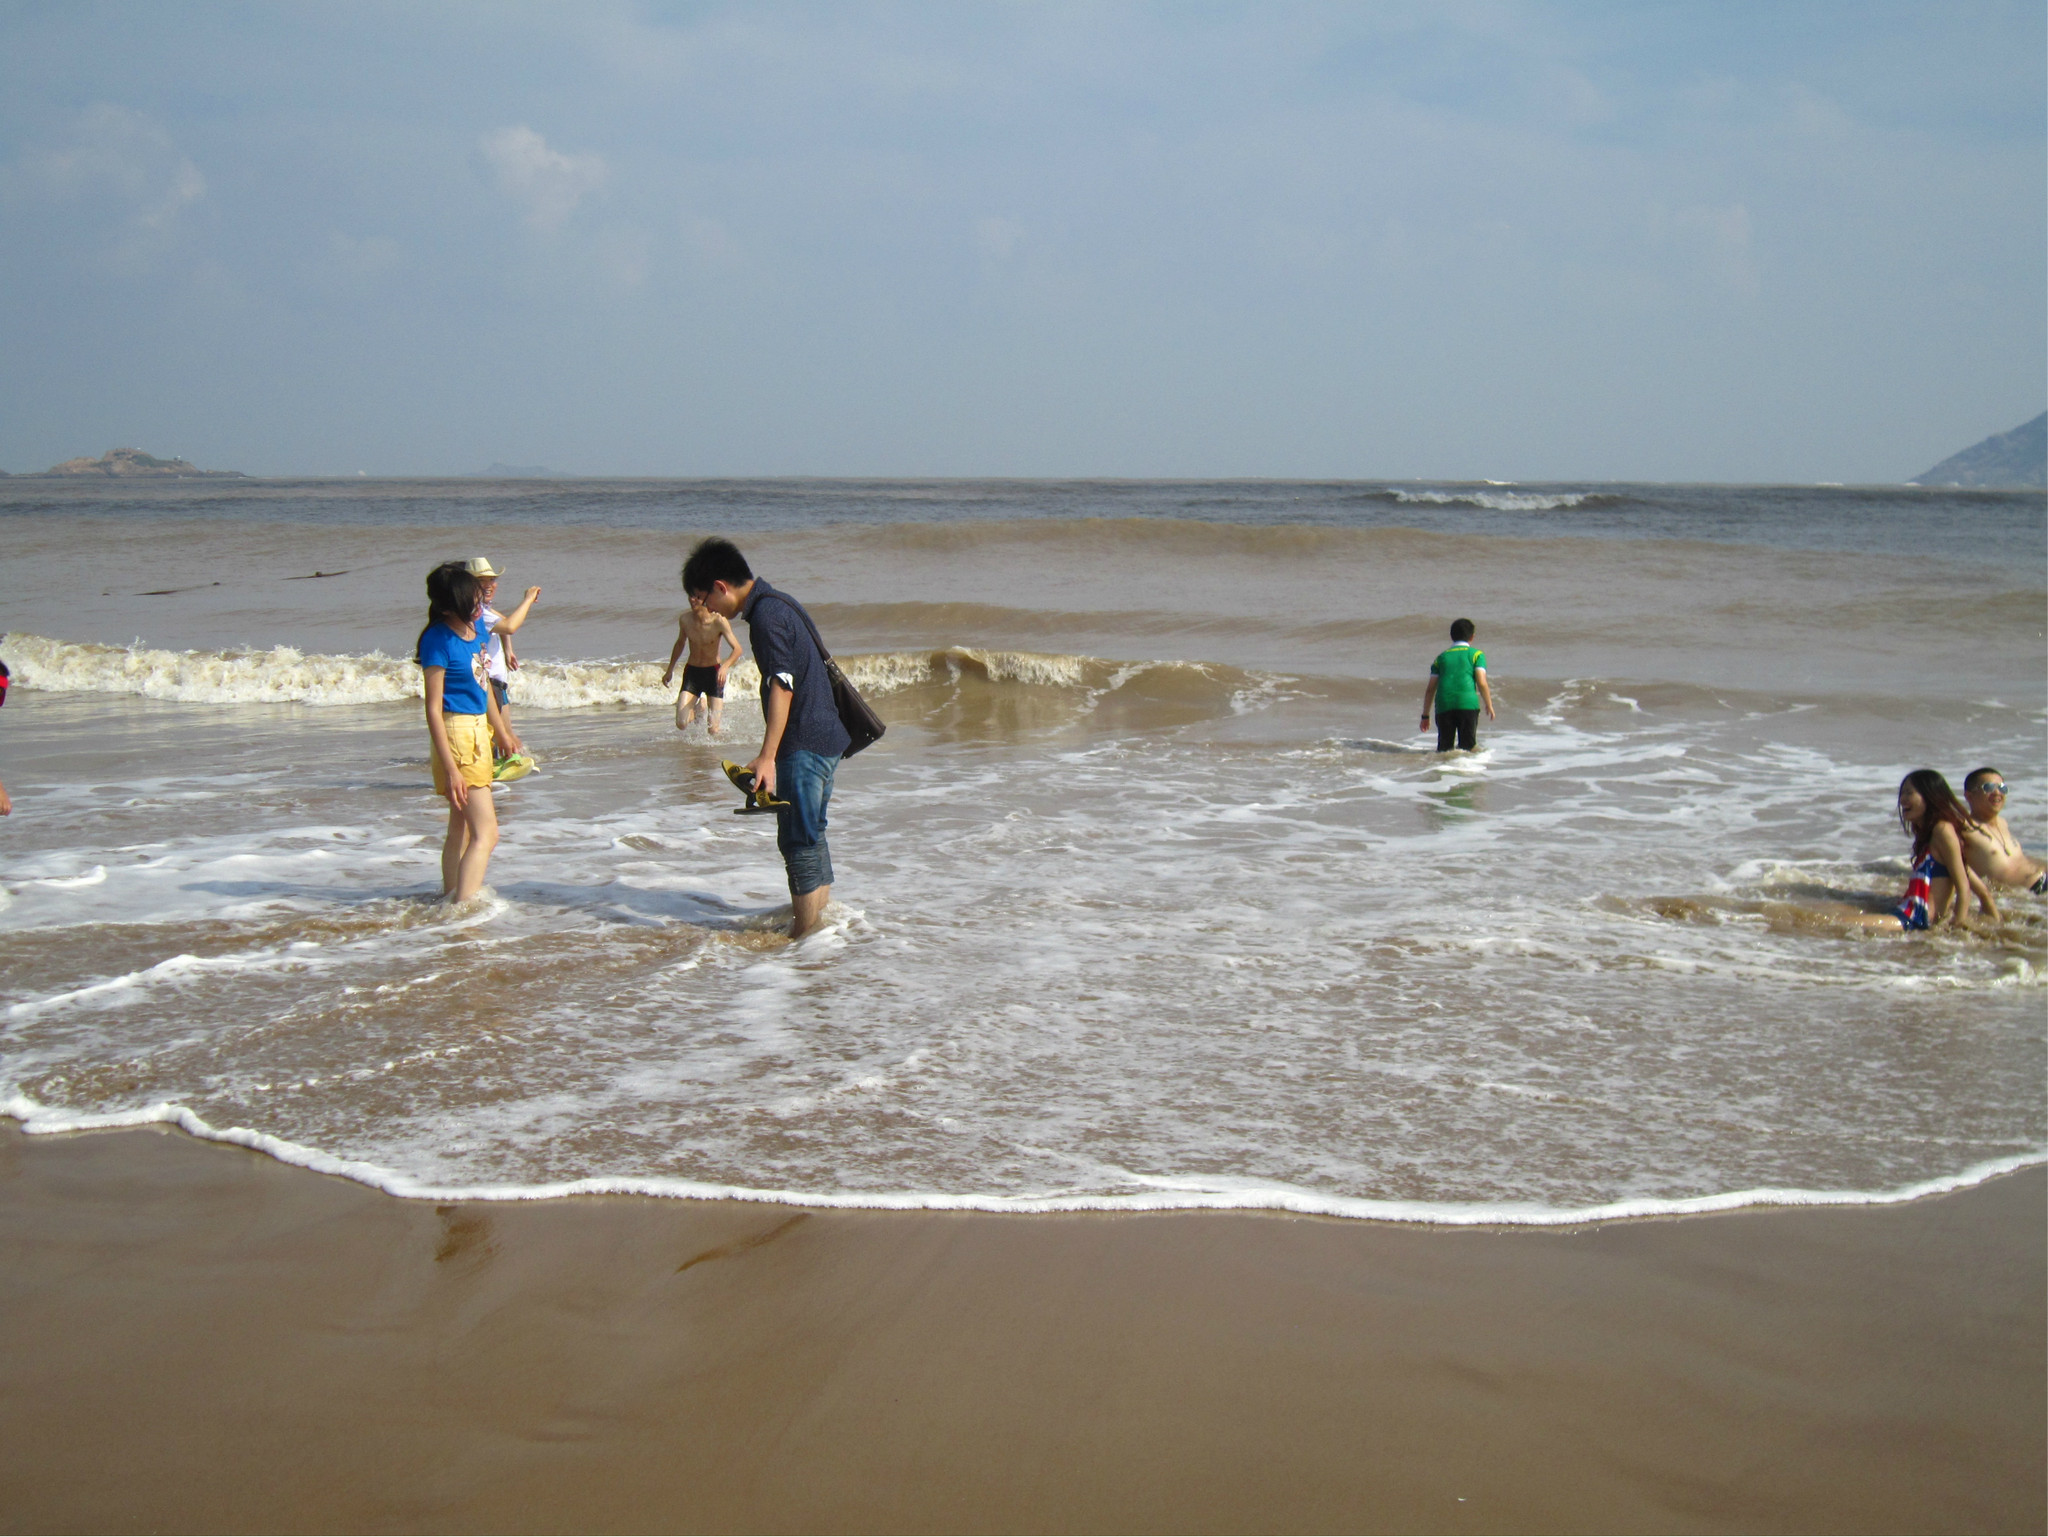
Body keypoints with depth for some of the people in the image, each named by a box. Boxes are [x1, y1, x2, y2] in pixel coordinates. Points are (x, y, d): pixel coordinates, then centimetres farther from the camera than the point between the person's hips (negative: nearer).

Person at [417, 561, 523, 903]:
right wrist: (450, 768, -23)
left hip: (479, 730, 9)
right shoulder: (438, 641, -19)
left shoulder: (478, 626, 5)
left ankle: (450, 898, 32)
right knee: (486, 833, -14)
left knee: (462, 829, 20)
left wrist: (503, 733, 28)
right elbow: (433, 709, -20)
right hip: (456, 733, -9)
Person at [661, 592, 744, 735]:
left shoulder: (718, 621, -19)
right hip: (691, 671, 3)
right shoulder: (685, 619, -6)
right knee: (681, 724, -11)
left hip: (714, 672, -3)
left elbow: (737, 650, -23)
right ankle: (699, 709, 24)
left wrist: (725, 666, -42)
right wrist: (670, 669, 21)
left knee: (714, 730, -8)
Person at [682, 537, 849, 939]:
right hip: (827, 738, 10)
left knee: (798, 839, -5)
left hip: (804, 745, -10)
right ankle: (822, 914, 29)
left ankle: (805, 936, -1)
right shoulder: (777, 603, 15)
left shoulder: (765, 613, -15)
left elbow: (782, 686, -21)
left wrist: (767, 756, -24)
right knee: (811, 834, 19)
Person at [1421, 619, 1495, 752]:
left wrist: (1425, 716, 19)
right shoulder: (1476, 654, 12)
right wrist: (1489, 707, 10)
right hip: (1468, 704, -2)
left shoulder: (1441, 657, 20)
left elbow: (1430, 689, 16)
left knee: (1444, 747, 7)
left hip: (1444, 706, 2)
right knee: (1466, 747, 4)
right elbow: (1482, 683, 0)